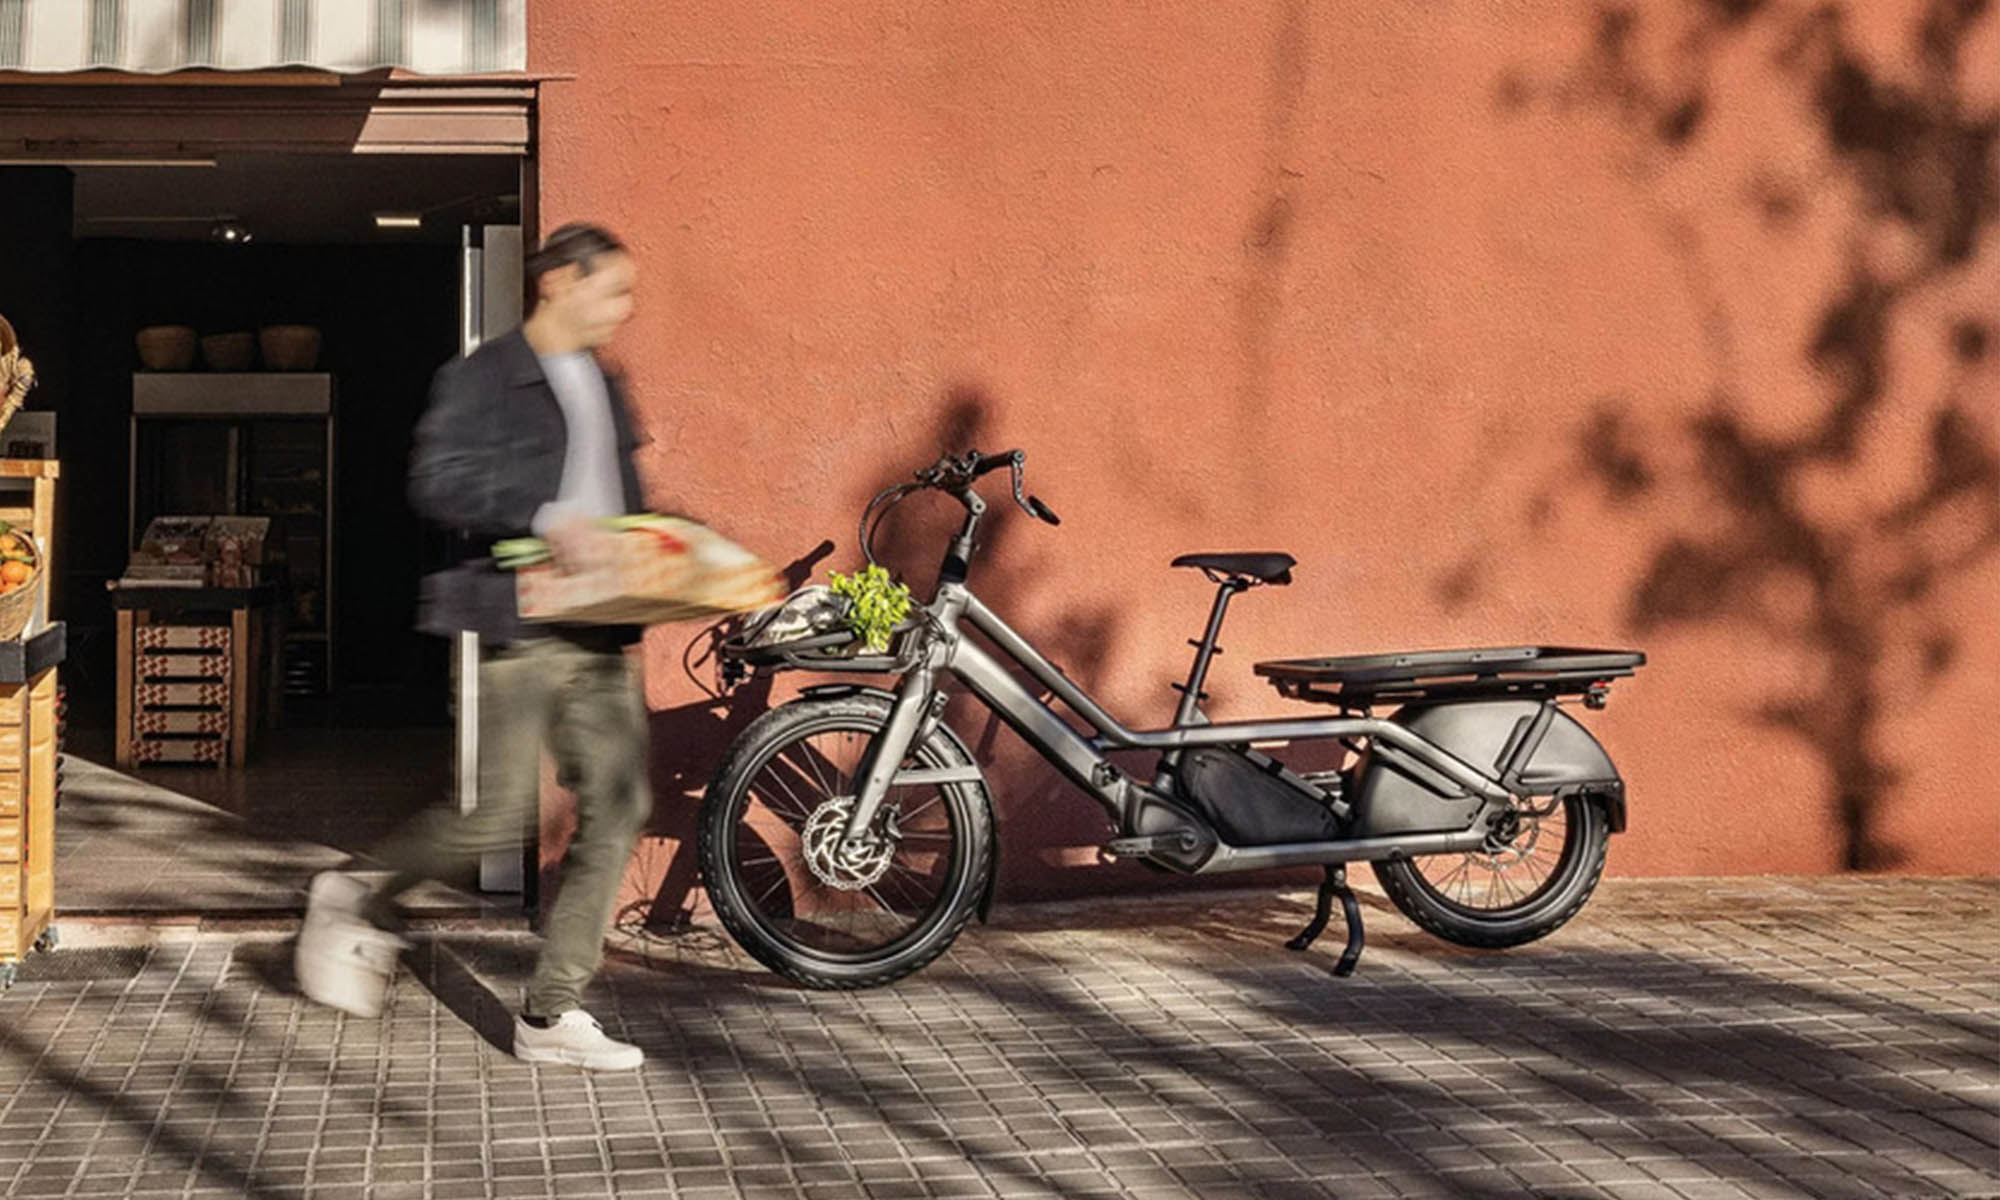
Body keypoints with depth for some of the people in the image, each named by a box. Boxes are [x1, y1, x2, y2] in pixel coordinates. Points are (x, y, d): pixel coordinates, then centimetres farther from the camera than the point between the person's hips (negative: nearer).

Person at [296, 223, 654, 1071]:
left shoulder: (604, 389, 20)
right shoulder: (484, 379, -4)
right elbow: (438, 483, -17)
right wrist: (547, 521, -27)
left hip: (600, 633, 7)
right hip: (522, 628, -7)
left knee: (617, 809, -1)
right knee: (499, 818, -8)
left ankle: (552, 1014, 5)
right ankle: (360, 902, 19)